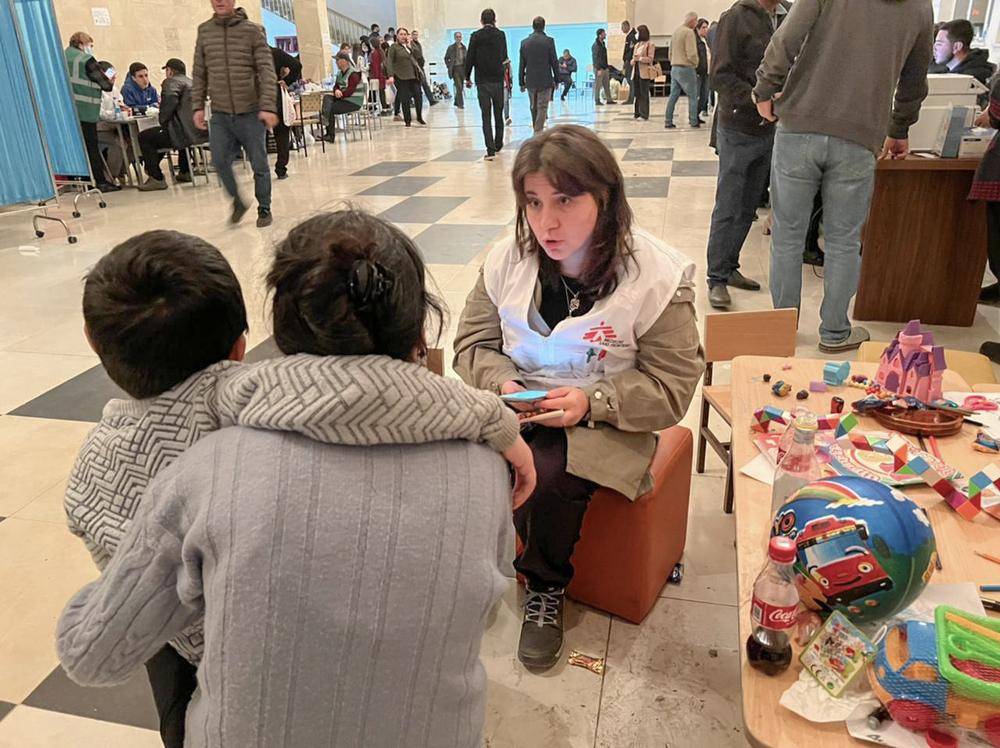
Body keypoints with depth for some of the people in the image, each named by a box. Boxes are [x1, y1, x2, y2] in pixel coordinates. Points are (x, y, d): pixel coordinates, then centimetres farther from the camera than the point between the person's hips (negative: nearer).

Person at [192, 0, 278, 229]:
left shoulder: (252, 30, -2)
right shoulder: (204, 31, 9)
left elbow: (267, 71, -8)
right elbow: (199, 74, 12)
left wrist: (268, 107, -17)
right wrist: (198, 106, 5)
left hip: (250, 111, -3)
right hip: (220, 113, 3)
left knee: (259, 164, 3)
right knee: (219, 161, -3)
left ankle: (264, 209, 20)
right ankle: (238, 201, 20)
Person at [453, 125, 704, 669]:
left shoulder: (657, 277, -14)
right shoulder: (508, 261, -3)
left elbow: (671, 386, -11)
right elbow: (473, 343, 7)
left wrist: (591, 402, -23)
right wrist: (501, 382, -15)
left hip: (603, 422, -3)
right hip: (515, 409, 3)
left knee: (546, 476, -30)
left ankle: (546, 587, 2)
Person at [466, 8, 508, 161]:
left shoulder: (476, 36, -5)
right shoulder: (501, 35, 1)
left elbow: (469, 58, -4)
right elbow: (504, 57, 10)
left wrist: (467, 77, 6)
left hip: (482, 82, -2)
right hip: (498, 80, 2)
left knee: (486, 117, -3)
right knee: (498, 115, 15)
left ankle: (490, 150, -12)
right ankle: (498, 145, 25)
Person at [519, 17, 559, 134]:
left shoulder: (524, 42, 2)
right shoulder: (549, 41, -7)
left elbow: (522, 64, 4)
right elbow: (554, 62, -5)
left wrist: (521, 82, 10)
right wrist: (556, 79, 4)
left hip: (530, 81, 4)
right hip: (545, 80, -3)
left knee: (534, 108, 17)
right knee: (542, 108, -1)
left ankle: (536, 130, 29)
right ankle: (538, 132, -7)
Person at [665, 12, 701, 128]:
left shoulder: (676, 31, 13)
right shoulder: (689, 32, -14)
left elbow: (671, 51, 17)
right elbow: (691, 54, -19)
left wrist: (673, 62, 19)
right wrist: (695, 63, -1)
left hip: (674, 67, 8)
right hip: (686, 68, -8)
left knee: (673, 95, 9)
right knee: (693, 96, 2)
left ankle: (668, 122, 7)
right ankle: (694, 122, 2)